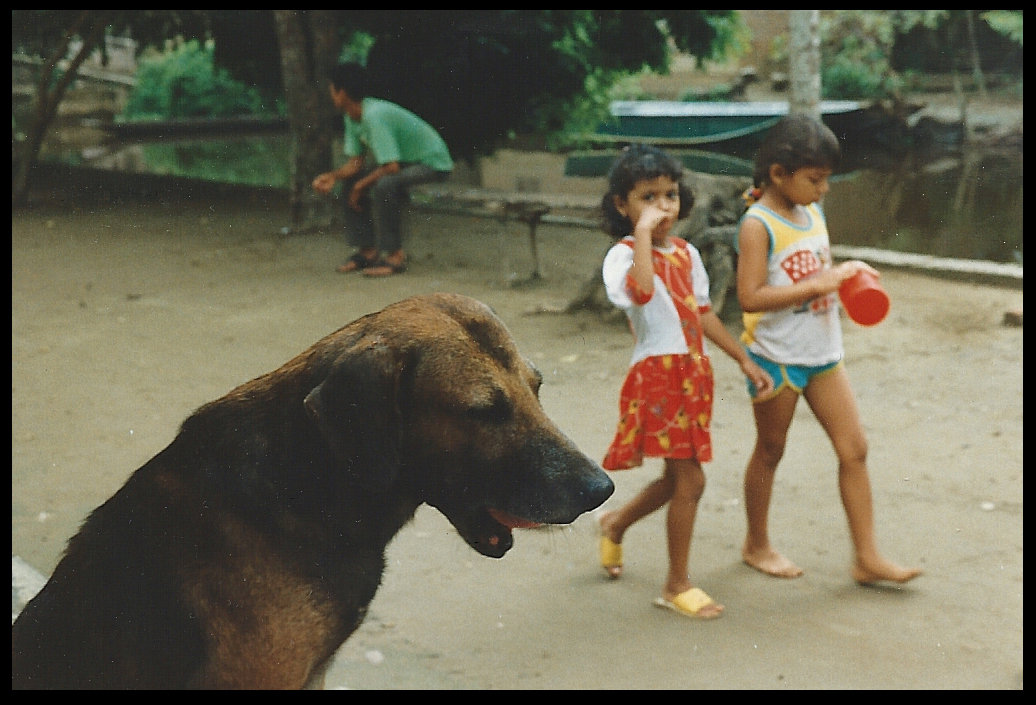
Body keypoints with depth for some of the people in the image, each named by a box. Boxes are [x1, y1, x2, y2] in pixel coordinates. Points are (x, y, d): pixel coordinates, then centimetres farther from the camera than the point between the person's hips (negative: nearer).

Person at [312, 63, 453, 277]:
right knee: (350, 180, 5)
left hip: (434, 163, -10)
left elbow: (391, 167, -33)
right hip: (405, 161, 10)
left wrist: (360, 186, -20)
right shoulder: (352, 118, -1)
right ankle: (367, 251, 7)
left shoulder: (374, 116, -30)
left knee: (384, 185, -34)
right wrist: (332, 177, -15)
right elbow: (356, 161, 3)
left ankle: (395, 255, -22)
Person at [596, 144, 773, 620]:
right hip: (658, 373, -8)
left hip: (693, 372, 8)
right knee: (690, 480, -8)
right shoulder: (624, 255, -12)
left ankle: (615, 524, 42)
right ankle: (677, 585, 8)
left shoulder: (686, 254, 12)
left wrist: (745, 360, 19)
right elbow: (640, 291, -35)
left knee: (677, 478, 16)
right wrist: (643, 233, -30)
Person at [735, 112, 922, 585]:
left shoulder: (813, 212, 7)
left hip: (823, 354, 7)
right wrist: (818, 285, -25)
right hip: (776, 358, -7)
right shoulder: (758, 224, -16)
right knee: (770, 451, 10)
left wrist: (846, 273, -3)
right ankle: (757, 545, 29)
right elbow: (750, 297, -25)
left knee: (854, 449, 3)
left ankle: (867, 558, 10)